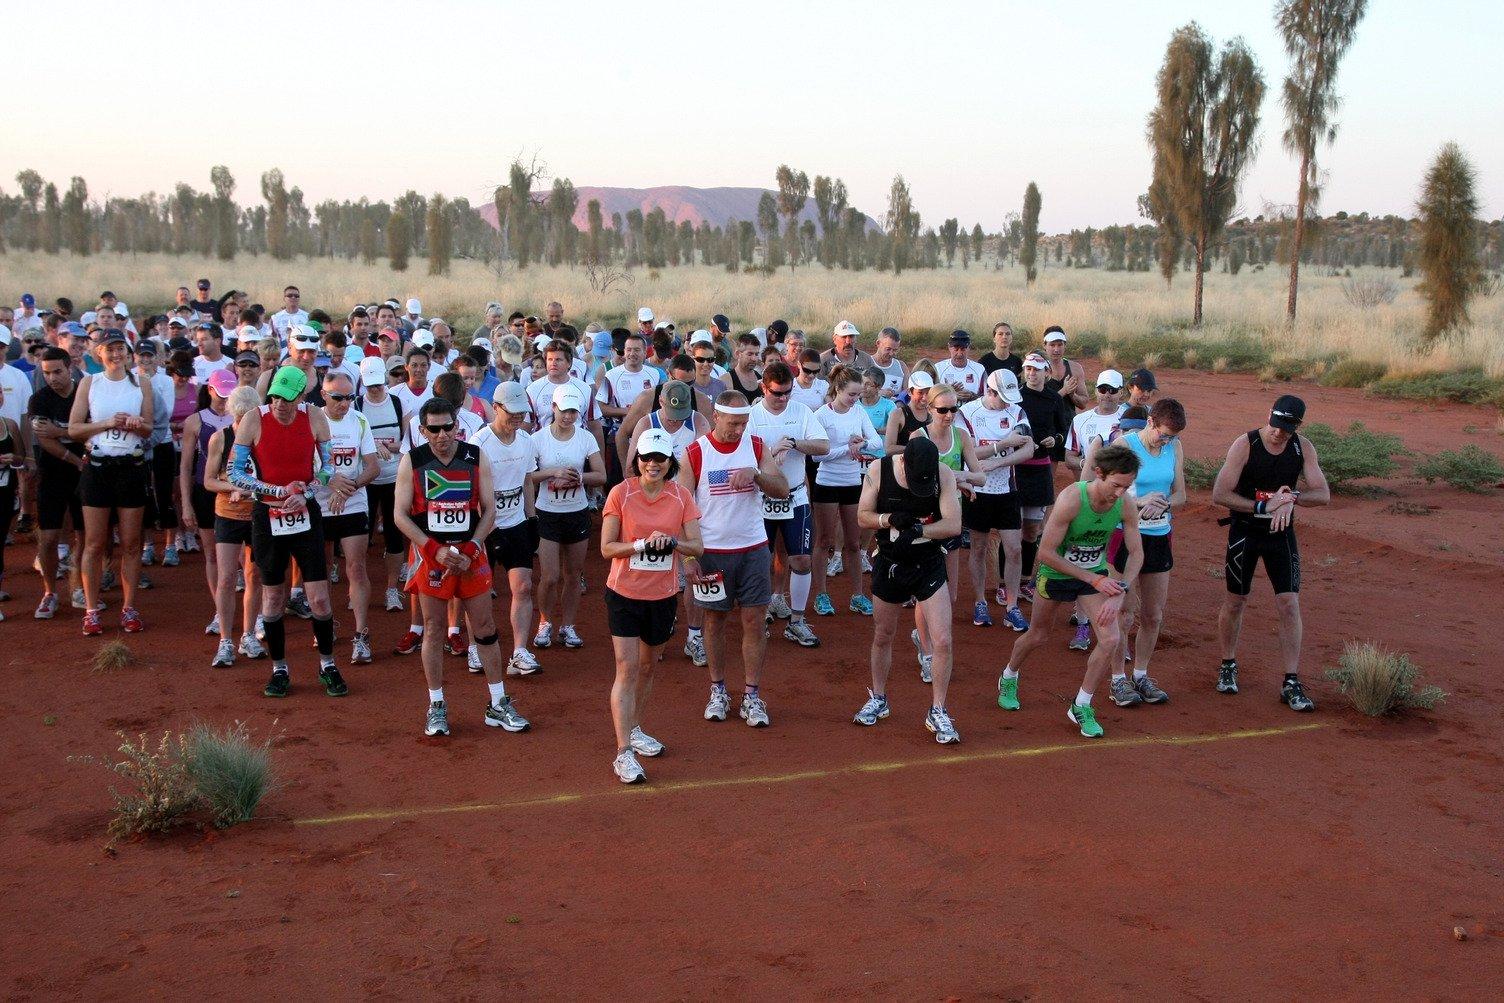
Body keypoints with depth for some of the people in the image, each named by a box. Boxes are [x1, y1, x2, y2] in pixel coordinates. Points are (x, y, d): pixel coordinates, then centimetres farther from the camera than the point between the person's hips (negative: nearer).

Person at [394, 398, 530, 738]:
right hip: (431, 554, -1)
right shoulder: (412, 462, -4)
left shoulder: (476, 458, -1)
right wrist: (435, 550, -14)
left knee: (485, 629, 5)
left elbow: (489, 509, 0)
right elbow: (401, 514, -4)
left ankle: (498, 706, 13)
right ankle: (436, 707, 16)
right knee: (433, 630, 5)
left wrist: (470, 551, -12)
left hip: (471, 554, 1)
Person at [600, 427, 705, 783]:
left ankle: (635, 730, 37)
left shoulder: (681, 497, -1)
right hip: (624, 594, -3)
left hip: (663, 596, 3)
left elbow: (697, 547, -6)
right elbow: (607, 548, -10)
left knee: (647, 667, 17)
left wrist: (671, 541, -25)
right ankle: (623, 752, -7)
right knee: (627, 669, -8)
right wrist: (644, 543, -24)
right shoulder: (621, 494, -9)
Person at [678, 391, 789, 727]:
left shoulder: (756, 447, 1)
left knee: (754, 621, 2)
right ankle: (718, 691, 22)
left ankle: (752, 696, 11)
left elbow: (783, 489, -4)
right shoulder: (695, 453, -6)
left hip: (753, 550, 2)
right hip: (712, 552, -2)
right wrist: (688, 557, -10)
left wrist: (755, 473, -23)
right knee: (714, 620, 9)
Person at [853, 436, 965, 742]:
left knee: (942, 642, -9)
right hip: (889, 564, 1)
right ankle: (878, 700, 37)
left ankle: (937, 712, 7)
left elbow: (953, 525, -17)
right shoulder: (878, 470, -13)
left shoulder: (944, 474, -15)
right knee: (882, 637, 16)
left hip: (929, 564, -1)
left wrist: (918, 528, -31)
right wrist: (890, 519, -24)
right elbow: (863, 516, -6)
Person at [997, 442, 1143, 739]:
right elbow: (1046, 553, -29)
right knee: (1038, 636, 17)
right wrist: (1094, 580, -28)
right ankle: (1008, 679, 49)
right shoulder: (1071, 499, -33)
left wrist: (1119, 593, -21)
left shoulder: (1126, 506, -20)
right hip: (1055, 573, -3)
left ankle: (1081, 708, 9)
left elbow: (1136, 553, -7)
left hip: (1095, 575, 3)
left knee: (1110, 640, -12)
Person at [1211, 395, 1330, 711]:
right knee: (1235, 602, 8)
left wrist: (1292, 498, -25)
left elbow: (1323, 494, -6)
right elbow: (1219, 495, -19)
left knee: (1290, 605, -5)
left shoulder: (1303, 448, -5)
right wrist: (1263, 507, -23)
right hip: (1244, 531, -2)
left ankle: (1291, 684, 1)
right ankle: (1228, 666, 31)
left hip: (1281, 532, 2)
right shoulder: (1245, 445, -16)